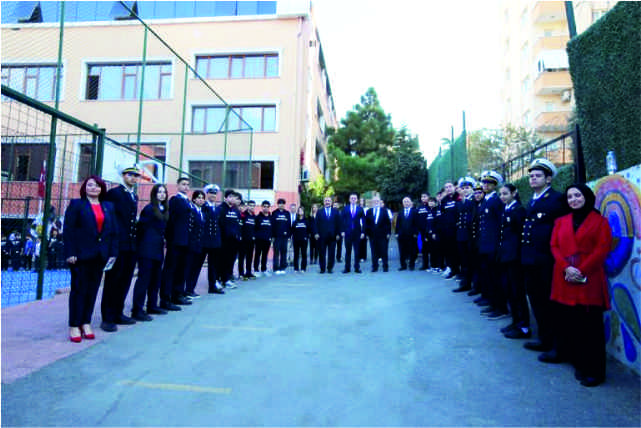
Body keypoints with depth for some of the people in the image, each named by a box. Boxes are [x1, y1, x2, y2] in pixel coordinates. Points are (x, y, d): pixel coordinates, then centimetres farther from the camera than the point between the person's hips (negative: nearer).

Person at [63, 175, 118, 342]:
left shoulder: (108, 207, 13)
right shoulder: (76, 204, 2)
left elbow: (114, 231, 11)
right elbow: (68, 230, -4)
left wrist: (113, 253, 4)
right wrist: (70, 253, -12)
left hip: (100, 255, 4)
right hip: (81, 254, -4)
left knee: (93, 290, 8)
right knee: (79, 289, 1)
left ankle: (86, 323, 18)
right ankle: (74, 326, 10)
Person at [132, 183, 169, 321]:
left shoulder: (164, 210, 12)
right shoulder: (149, 208, -9)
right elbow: (141, 226, -9)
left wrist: (162, 240, 8)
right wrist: (141, 244, -4)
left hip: (158, 250, 7)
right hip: (147, 249, -7)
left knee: (155, 278, 13)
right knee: (144, 278, -6)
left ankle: (152, 306, 24)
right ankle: (137, 310, -2)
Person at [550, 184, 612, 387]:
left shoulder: (599, 220, 5)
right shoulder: (561, 222, 16)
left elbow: (603, 248, -5)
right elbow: (554, 247, 7)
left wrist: (582, 270, -13)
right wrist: (566, 268, -9)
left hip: (589, 281, -3)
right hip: (565, 281, 4)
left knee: (591, 326, -2)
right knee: (569, 325, 5)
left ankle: (594, 370, 9)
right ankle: (579, 364, 19)